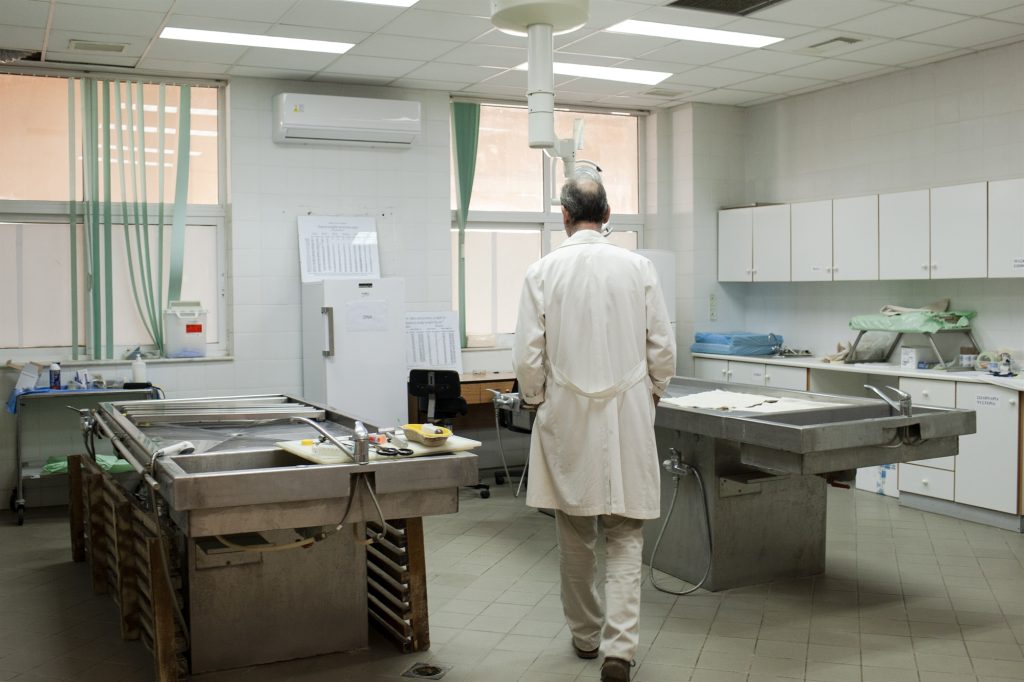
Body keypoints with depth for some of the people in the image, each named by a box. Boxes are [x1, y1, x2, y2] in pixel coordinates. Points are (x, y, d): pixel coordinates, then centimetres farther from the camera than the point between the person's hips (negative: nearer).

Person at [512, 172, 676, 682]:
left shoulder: (543, 272, -7)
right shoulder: (638, 267, -3)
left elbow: (528, 355, -6)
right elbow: (662, 347, 0)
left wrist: (535, 399, 12)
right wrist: (653, 391, 18)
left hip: (567, 416, 0)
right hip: (627, 416, 0)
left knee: (575, 533, 14)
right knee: (624, 535, 7)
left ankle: (585, 635, 28)